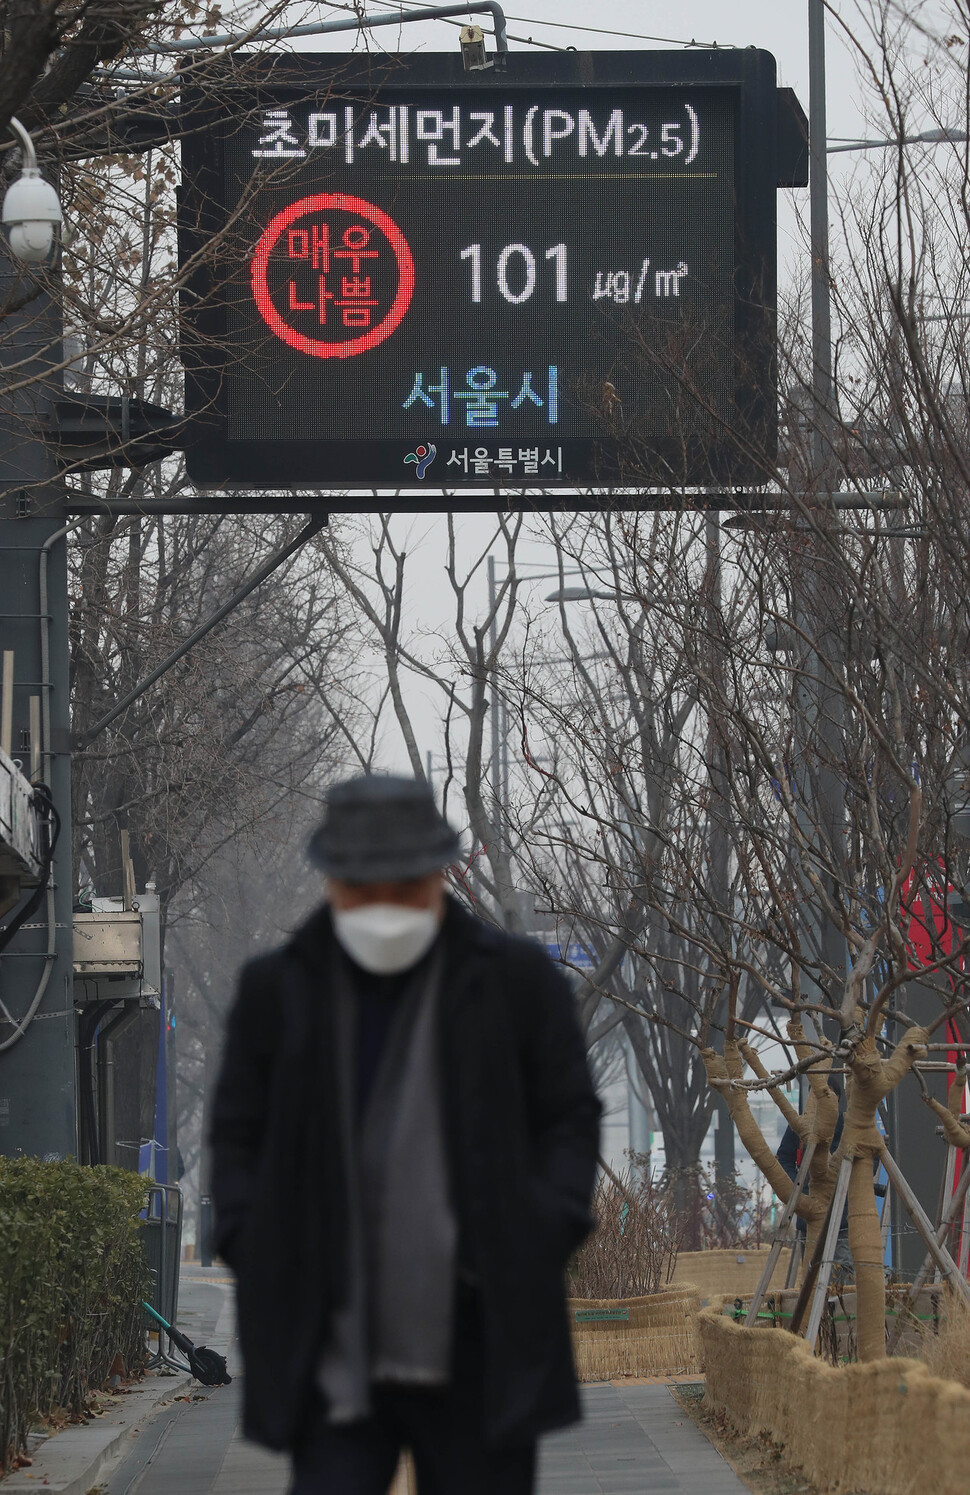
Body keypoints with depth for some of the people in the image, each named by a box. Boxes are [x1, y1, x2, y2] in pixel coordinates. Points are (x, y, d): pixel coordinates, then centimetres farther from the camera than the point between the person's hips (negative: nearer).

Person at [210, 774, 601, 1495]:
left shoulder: (518, 978, 1)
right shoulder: (277, 988, 4)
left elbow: (572, 1118, 6)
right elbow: (237, 1133, 11)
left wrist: (543, 1240, -6)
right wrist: (253, 1251, -3)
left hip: (478, 1347, 0)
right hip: (334, 1348, 0)